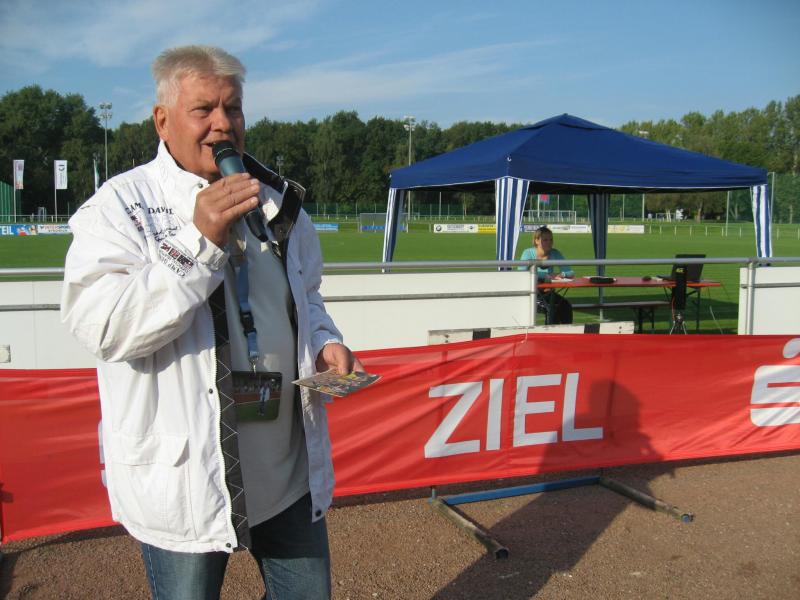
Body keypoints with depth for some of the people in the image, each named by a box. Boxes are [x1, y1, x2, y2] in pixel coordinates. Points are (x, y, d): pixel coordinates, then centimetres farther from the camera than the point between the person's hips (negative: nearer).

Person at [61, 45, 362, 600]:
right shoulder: (121, 205, -8)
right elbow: (99, 324, -21)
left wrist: (325, 343, -1)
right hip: (183, 473, -5)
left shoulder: (274, 200, 9)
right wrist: (200, 239, -26)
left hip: (290, 468, 5)